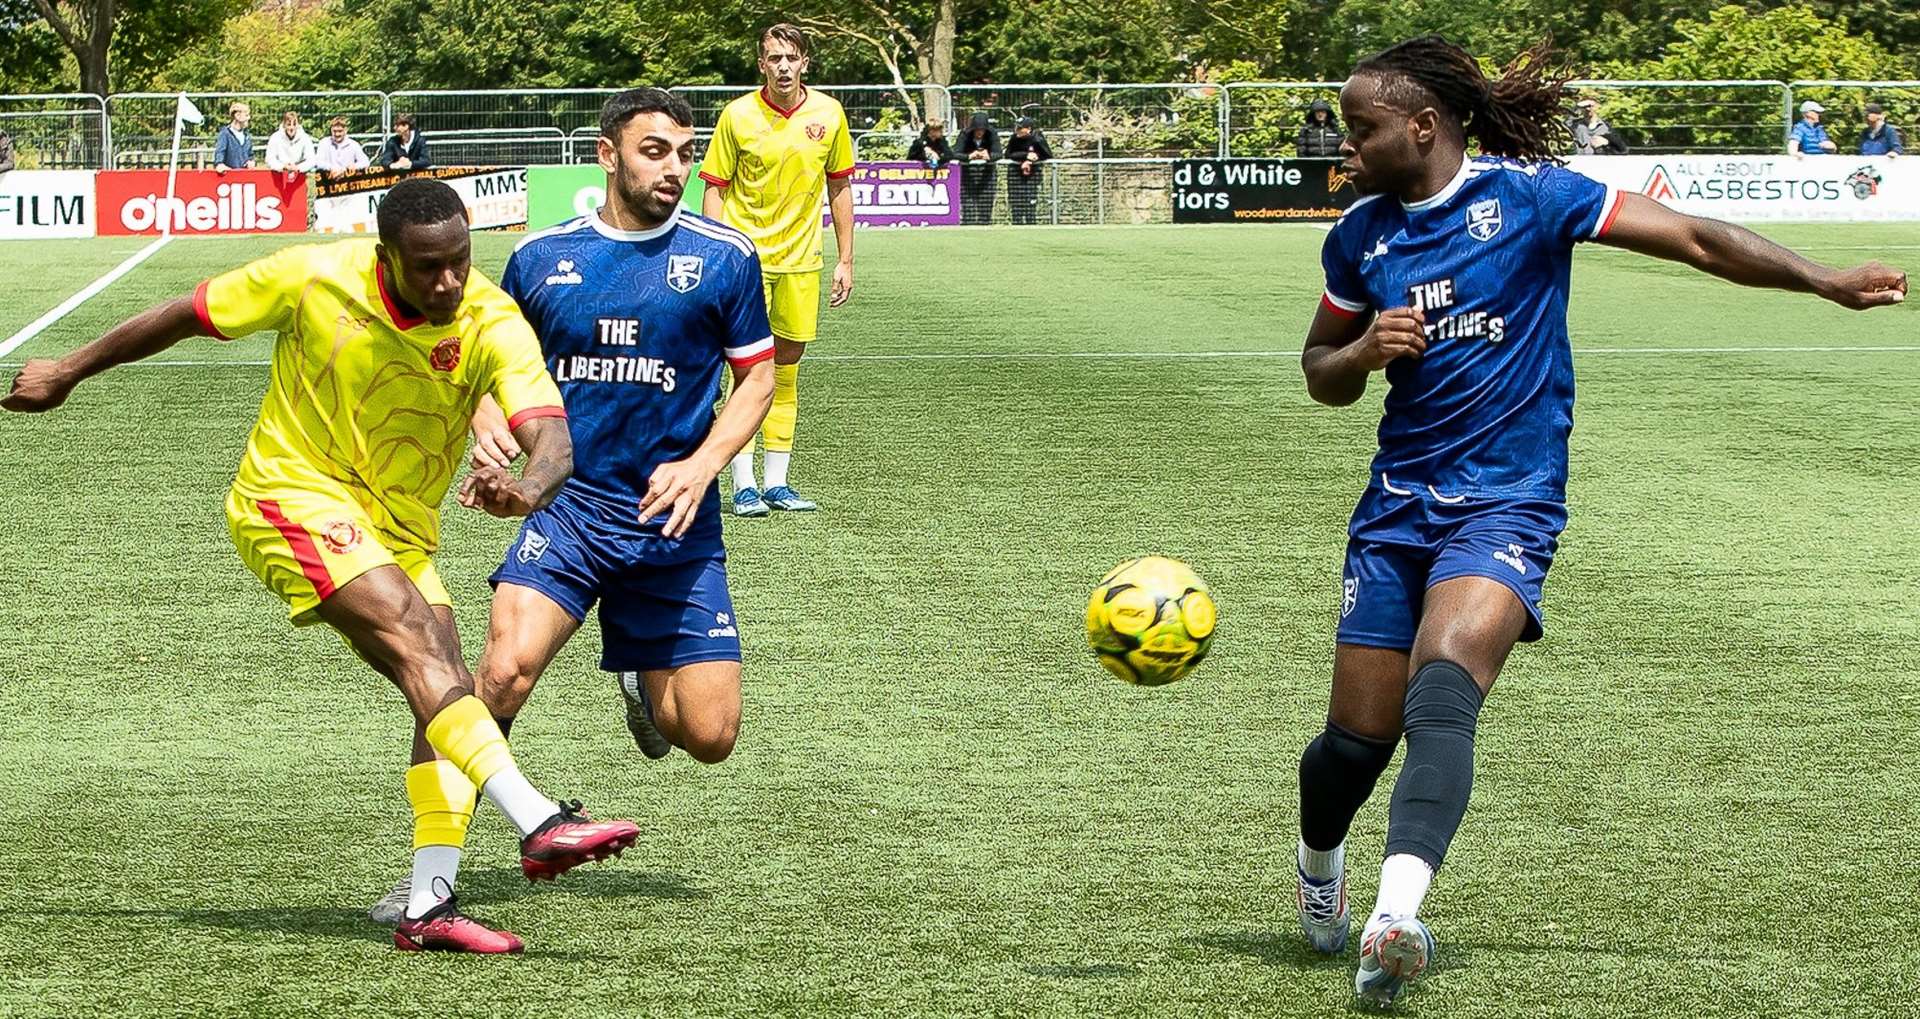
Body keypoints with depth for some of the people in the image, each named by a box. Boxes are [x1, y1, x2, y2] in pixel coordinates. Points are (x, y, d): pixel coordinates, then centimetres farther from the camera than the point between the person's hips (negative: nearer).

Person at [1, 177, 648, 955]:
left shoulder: (492, 324, -15)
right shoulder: (316, 278, -18)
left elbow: (552, 438, -28)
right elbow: (187, 315, -2)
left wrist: (529, 488, -53)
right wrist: (70, 372, 8)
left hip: (400, 531, 5)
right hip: (293, 497, -5)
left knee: (444, 692, -8)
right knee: (417, 639, -25)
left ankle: (430, 905, -8)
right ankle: (540, 826, -37)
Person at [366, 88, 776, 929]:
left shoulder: (723, 257, 0)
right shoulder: (542, 257, 4)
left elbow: (757, 377, 6)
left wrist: (702, 464, -10)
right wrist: (489, 426, -7)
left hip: (673, 523, 0)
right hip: (566, 505, 0)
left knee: (709, 735, -4)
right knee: (506, 667, -25)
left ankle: (640, 683, 33)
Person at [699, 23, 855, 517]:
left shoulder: (827, 114, 2)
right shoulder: (738, 116, -6)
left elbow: (840, 188, 10)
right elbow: (715, 189, -3)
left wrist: (845, 261, 8)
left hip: (800, 260, 3)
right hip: (747, 257, -3)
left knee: (786, 368, 8)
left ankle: (777, 483, 14)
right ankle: (743, 486, -3)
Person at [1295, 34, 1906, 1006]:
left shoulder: (1527, 195, -6)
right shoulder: (1359, 236, 6)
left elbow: (1693, 239, -4)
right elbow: (1321, 375, 18)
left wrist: (1825, 280, -10)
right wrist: (1363, 352, -5)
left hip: (1508, 500, -4)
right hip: (1398, 503, 4)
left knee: (1443, 687, -29)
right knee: (1359, 733, 5)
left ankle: (1395, 915, -43)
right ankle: (1318, 863, 39)